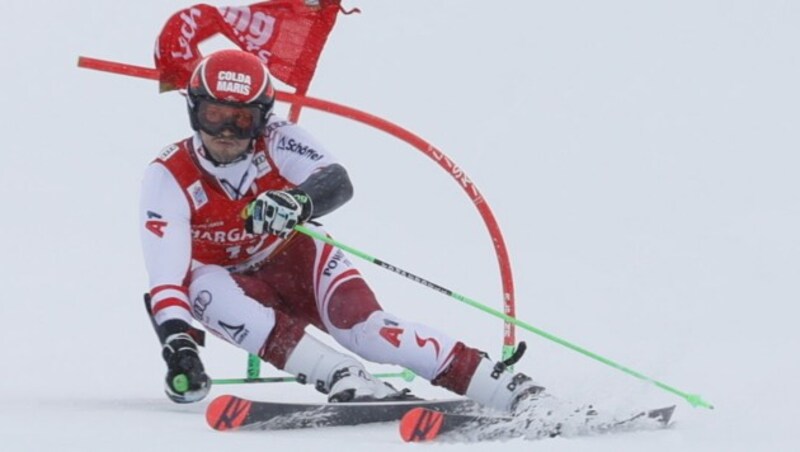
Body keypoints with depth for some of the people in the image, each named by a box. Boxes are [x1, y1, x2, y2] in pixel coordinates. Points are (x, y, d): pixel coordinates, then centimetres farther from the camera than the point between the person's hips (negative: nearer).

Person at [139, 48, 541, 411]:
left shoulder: (275, 140, -19)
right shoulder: (167, 178, -21)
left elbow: (337, 182, -37)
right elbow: (165, 273, -32)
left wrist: (300, 201, -62)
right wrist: (177, 345, -48)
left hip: (295, 260, 0)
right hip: (235, 283, 0)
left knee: (363, 326, -28)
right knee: (203, 289, -35)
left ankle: (505, 387, -34)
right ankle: (343, 378, -44)